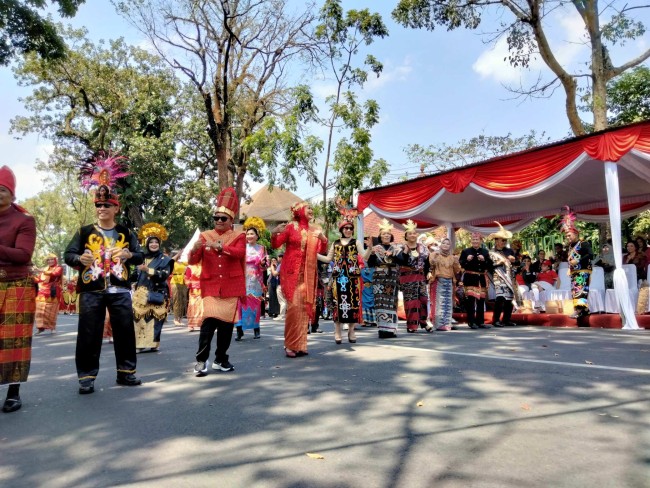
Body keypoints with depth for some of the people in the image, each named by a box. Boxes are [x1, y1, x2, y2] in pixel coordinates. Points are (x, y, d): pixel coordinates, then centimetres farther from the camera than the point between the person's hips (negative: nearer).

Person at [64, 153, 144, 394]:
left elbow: (140, 257, 2)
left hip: (120, 290, 1)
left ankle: (126, 372, 18)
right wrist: (80, 259, -22)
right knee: (89, 334, 2)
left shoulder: (126, 233, 8)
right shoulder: (84, 232, 6)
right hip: (91, 290, -1)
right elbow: (68, 254, 1)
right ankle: (86, 376, 13)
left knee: (125, 331, 6)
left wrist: (129, 255, -20)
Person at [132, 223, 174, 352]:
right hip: (142, 295, 3)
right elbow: (136, 275, 19)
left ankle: (153, 343, 1)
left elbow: (165, 274, -13)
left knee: (154, 319, -6)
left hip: (156, 294, -3)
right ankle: (141, 343, 4)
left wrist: (148, 270, -20)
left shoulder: (164, 259, 3)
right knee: (140, 319, -2)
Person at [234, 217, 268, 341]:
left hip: (255, 280, 0)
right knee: (241, 302, -9)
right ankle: (239, 330, -8)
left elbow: (264, 266, 5)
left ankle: (256, 329, 12)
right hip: (243, 279, 0)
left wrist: (263, 263, -15)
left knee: (255, 303, 2)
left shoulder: (261, 248, 7)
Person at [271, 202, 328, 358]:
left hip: (308, 273, 5)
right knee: (294, 305, -11)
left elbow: (321, 250, 5)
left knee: (304, 306, 4)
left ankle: (300, 345, 11)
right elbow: (275, 245, -3)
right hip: (292, 272, -4)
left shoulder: (315, 229, 10)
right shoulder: (291, 226, -2)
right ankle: (290, 345, -2)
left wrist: (323, 239, -11)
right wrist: (274, 234, -21)